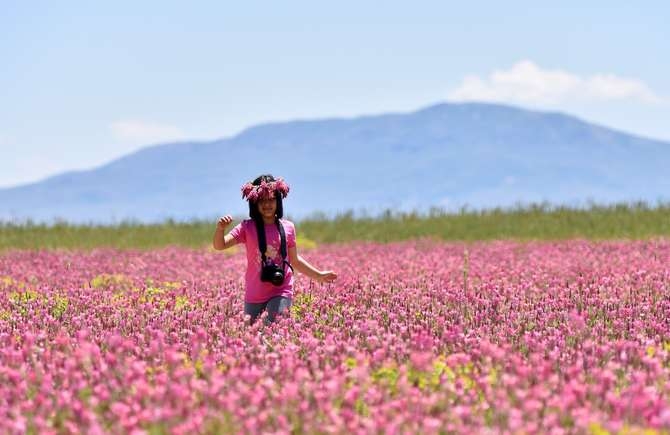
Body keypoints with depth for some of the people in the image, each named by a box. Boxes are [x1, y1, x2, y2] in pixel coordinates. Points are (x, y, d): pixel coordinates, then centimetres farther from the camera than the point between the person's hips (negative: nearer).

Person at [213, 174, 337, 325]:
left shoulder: (287, 227, 3)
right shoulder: (247, 227, -1)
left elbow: (294, 260, 17)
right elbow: (219, 245, -11)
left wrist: (318, 275, 20)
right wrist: (220, 229, -31)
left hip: (281, 293, -1)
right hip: (254, 296, 1)